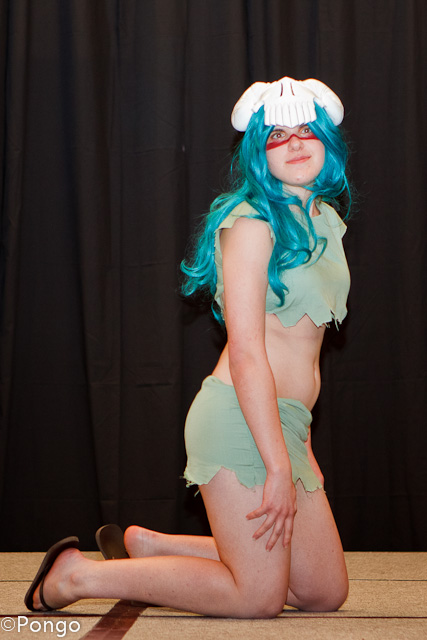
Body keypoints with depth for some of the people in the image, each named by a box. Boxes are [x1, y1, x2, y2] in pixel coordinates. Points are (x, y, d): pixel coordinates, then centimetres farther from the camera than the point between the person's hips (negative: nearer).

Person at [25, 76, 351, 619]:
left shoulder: (324, 222, 16)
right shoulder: (252, 222, -11)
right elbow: (245, 355, -17)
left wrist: (302, 443, 18)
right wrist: (279, 468, -19)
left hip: (284, 425, 9)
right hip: (241, 419, -9)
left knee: (326, 594, 10)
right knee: (258, 598, -8)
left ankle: (146, 546, 19)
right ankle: (79, 575, 5)